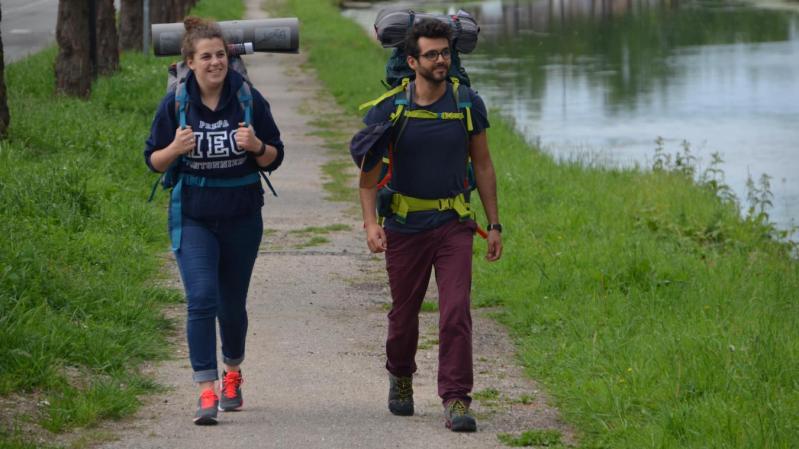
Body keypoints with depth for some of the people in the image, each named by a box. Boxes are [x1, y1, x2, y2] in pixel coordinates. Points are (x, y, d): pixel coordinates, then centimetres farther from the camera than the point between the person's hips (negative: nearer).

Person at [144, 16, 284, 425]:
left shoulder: (249, 99, -5)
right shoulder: (175, 104, -6)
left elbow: (274, 158, 1)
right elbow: (154, 160, 1)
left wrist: (256, 146, -21)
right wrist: (176, 149, -20)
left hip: (242, 218, 1)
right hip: (192, 218, -1)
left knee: (232, 302, 14)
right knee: (201, 299, -15)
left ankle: (232, 374, 38)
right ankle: (207, 392, -14)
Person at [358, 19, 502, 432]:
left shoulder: (469, 104, -1)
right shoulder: (389, 109, -6)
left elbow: (482, 166, 8)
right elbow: (369, 170, -2)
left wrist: (494, 224, 7)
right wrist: (370, 222, -15)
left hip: (453, 226, 0)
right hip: (404, 227, 0)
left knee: (456, 313, -12)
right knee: (404, 313, 13)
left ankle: (456, 400, -9)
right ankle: (400, 376, 41)